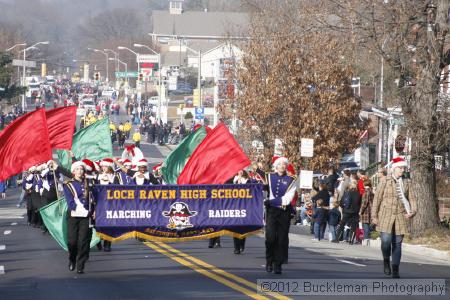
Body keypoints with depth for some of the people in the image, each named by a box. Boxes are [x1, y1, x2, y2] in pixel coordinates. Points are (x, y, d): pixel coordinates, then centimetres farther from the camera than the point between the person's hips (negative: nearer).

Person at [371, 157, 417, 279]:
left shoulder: (407, 182, 9)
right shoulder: (385, 181, 1)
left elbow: (411, 199, 9)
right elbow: (377, 198, 2)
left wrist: (413, 211, -10)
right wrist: (374, 216, -1)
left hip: (401, 217, 2)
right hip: (386, 216, -2)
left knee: (397, 243, 3)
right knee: (386, 241, -14)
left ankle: (395, 270, 10)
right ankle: (386, 261, 15)